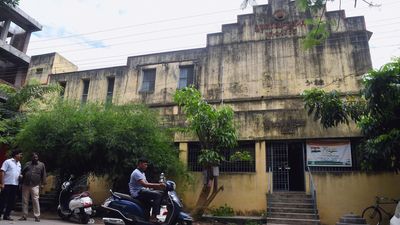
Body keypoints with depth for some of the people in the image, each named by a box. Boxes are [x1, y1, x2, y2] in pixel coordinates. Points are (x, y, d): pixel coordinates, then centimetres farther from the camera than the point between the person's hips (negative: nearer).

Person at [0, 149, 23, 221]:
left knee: (12, 201, 7)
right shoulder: (8, 162, -4)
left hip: (15, 185, 7)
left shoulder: (19, 164, 17)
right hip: (7, 184, -6)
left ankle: (6, 215, 15)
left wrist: (20, 176, 1)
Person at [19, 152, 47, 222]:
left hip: (35, 185, -3)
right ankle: (24, 216, 18)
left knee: (35, 200, -8)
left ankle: (37, 216, -5)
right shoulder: (27, 164, 16)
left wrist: (43, 184, 1)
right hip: (25, 185, 3)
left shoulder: (41, 165, 9)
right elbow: (22, 172, 17)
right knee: (25, 200, 7)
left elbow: (43, 175, 7)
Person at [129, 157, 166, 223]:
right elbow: (144, 184, -26)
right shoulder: (136, 173, -13)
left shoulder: (142, 173, 21)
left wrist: (159, 185, 2)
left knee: (160, 193, 6)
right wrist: (158, 185, -29)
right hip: (137, 193, -10)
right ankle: (153, 217, -25)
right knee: (157, 195, -23)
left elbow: (147, 184, 16)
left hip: (142, 191, 10)